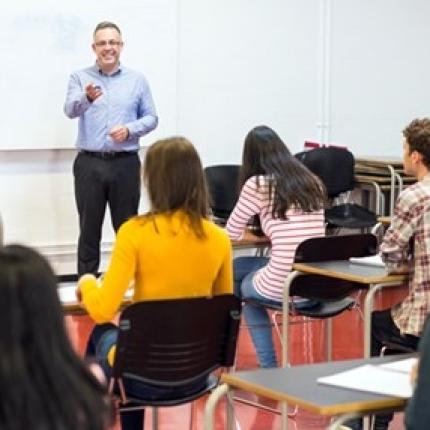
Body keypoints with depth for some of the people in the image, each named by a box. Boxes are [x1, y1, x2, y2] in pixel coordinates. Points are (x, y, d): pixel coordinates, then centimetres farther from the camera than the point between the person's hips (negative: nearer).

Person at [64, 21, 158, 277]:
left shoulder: (137, 80, 7)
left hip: (126, 164, 1)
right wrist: (87, 98, -38)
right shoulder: (80, 78, 3)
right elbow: (70, 110, -15)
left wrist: (130, 130, -13)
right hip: (89, 164, -1)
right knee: (89, 230, 4)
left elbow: (151, 118, 7)